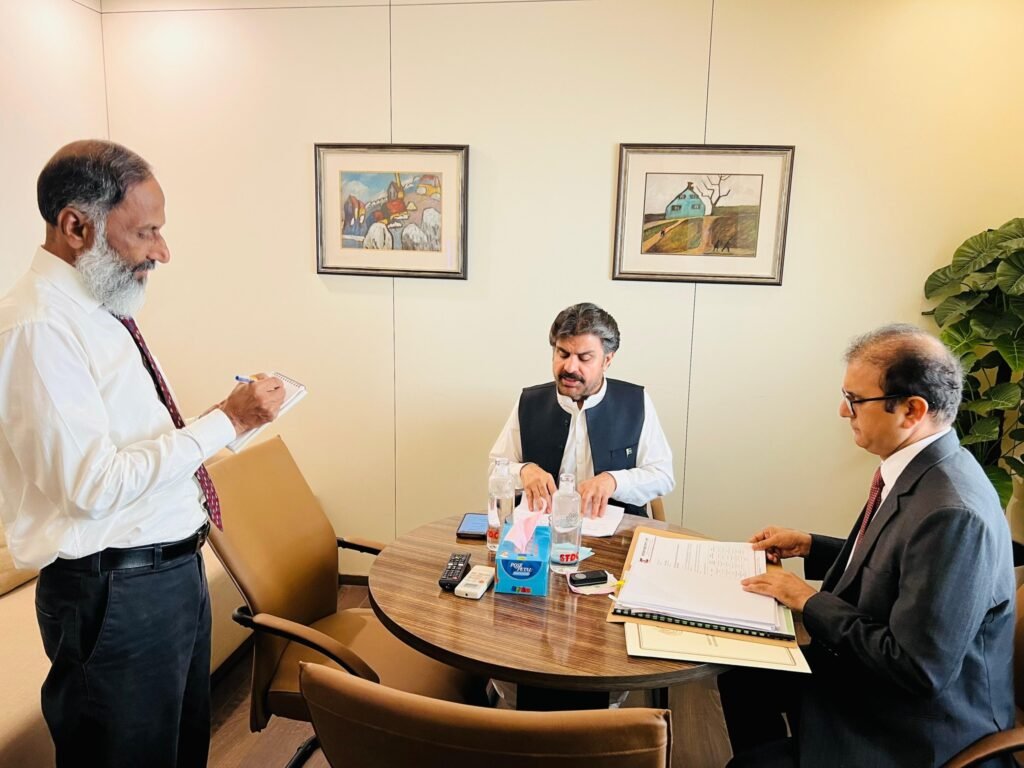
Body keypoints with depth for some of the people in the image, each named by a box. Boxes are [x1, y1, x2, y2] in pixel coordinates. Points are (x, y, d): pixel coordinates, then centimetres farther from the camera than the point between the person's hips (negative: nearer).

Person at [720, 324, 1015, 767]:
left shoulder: (953, 513, -32)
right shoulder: (919, 469, -4)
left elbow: (918, 668, -29)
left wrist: (811, 602, -19)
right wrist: (809, 546, 5)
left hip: (922, 732, -8)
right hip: (867, 670, 8)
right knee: (740, 673, 14)